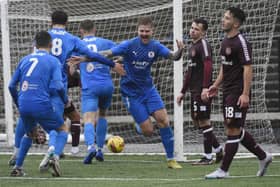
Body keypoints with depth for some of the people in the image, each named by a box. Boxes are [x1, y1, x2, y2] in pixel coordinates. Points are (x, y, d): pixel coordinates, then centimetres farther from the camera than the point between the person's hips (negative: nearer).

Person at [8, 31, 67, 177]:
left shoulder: (25, 60, 14)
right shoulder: (53, 61, 1)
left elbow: (12, 85, 15)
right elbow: (57, 86, -10)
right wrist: (65, 101, 8)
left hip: (24, 106, 5)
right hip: (42, 105, -5)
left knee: (29, 134, 29)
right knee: (63, 130, 15)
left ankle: (17, 167, 20)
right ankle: (54, 157, -12)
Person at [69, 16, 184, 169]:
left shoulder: (155, 46, -1)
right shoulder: (130, 45, -12)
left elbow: (173, 56, -8)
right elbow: (106, 54, -14)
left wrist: (179, 51, -31)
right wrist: (83, 59, -21)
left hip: (148, 89, 4)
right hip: (131, 92, -4)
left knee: (163, 120, -11)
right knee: (148, 131, -9)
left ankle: (171, 160, 0)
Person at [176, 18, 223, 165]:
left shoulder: (203, 44, -9)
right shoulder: (192, 47, 19)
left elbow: (208, 66, -20)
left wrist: (205, 88, -28)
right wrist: (183, 92, 25)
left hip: (202, 91, -9)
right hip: (194, 91, 9)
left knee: (203, 121, -6)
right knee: (196, 120, 12)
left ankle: (208, 157, 0)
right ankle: (218, 150, 20)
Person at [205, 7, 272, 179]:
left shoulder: (241, 42, -14)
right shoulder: (226, 41, 14)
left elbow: (248, 68, -18)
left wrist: (245, 94, -23)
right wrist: (216, 85, 20)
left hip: (238, 93, -10)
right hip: (228, 92, 10)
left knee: (232, 129, -6)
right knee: (237, 130, 13)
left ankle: (223, 170, -3)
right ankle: (263, 157, 26)